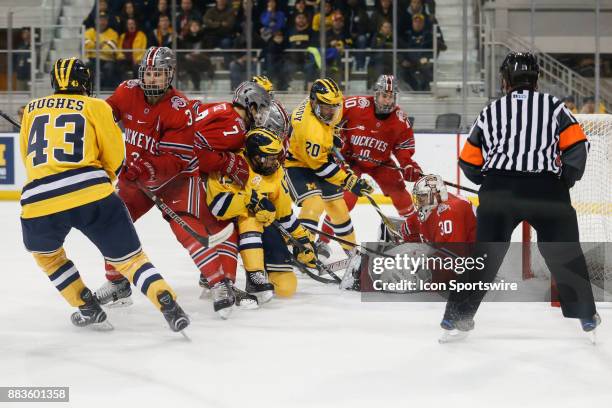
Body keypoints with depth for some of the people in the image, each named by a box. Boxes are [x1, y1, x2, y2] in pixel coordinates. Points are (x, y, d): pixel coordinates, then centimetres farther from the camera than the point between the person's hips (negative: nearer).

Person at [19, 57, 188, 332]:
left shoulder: (32, 109, 21)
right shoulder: (95, 107, 12)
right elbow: (115, 157, 12)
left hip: (39, 200, 1)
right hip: (92, 195, -1)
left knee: (45, 252, 30)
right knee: (128, 256, 9)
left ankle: (88, 308, 23)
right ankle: (170, 307, -5)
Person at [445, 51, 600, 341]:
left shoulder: (491, 111, 15)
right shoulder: (553, 106, 10)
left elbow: (469, 162, 15)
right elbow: (577, 145, -1)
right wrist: (566, 180, 11)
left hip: (498, 190, 1)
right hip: (546, 189, -1)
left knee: (487, 252, 9)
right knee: (565, 252, 14)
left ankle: (456, 317, 6)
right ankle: (585, 315, 18)